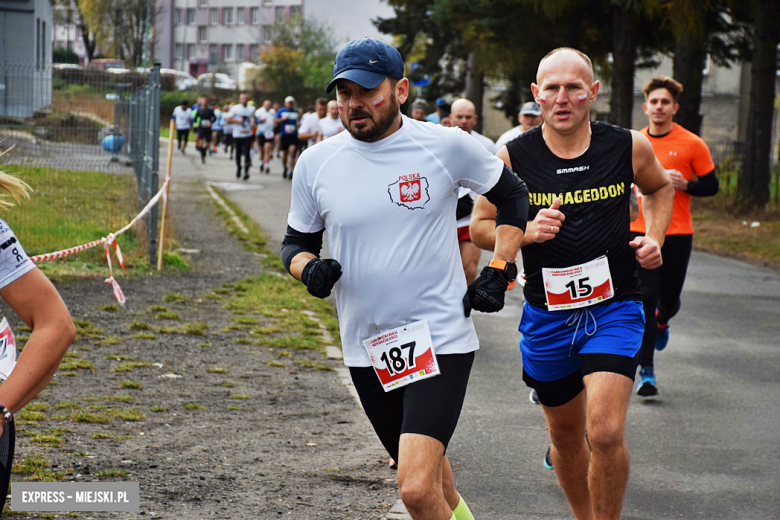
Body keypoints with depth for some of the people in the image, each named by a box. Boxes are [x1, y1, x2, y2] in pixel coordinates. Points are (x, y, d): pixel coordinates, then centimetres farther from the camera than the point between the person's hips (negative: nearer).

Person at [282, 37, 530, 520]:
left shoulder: (445, 145, -7)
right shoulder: (316, 162, 0)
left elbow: (513, 196, 10)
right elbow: (296, 242, 12)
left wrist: (499, 271, 1)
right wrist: (309, 269, -10)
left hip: (440, 338, -4)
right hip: (367, 350, 4)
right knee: (422, 477, 19)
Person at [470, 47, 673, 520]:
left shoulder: (629, 147, -5)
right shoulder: (512, 158, -8)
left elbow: (659, 187, 18)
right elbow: (480, 227, 1)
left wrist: (655, 238, 1)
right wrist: (527, 231, -18)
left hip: (614, 308, -1)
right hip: (547, 315, 2)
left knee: (605, 432, -20)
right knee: (566, 436, 16)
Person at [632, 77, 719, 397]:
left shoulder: (692, 144, -3)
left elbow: (712, 186, 1)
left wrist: (685, 184, -15)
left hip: (677, 234, -1)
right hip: (640, 231, 1)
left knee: (669, 299, 7)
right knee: (646, 297, -9)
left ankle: (662, 322, 47)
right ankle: (646, 371, -5)